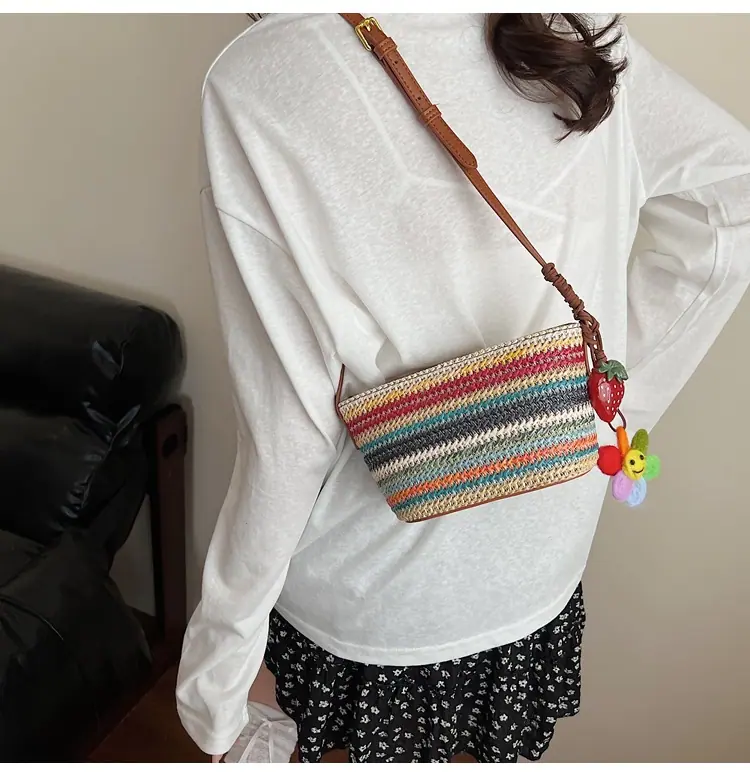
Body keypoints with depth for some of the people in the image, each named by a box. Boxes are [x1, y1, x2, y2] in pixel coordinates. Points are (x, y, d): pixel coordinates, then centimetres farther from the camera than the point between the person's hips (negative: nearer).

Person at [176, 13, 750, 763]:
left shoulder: (266, 79, -24)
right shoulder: (581, 39, -8)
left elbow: (291, 421, -22)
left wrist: (220, 654, -9)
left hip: (374, 593, -4)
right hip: (542, 566, 5)